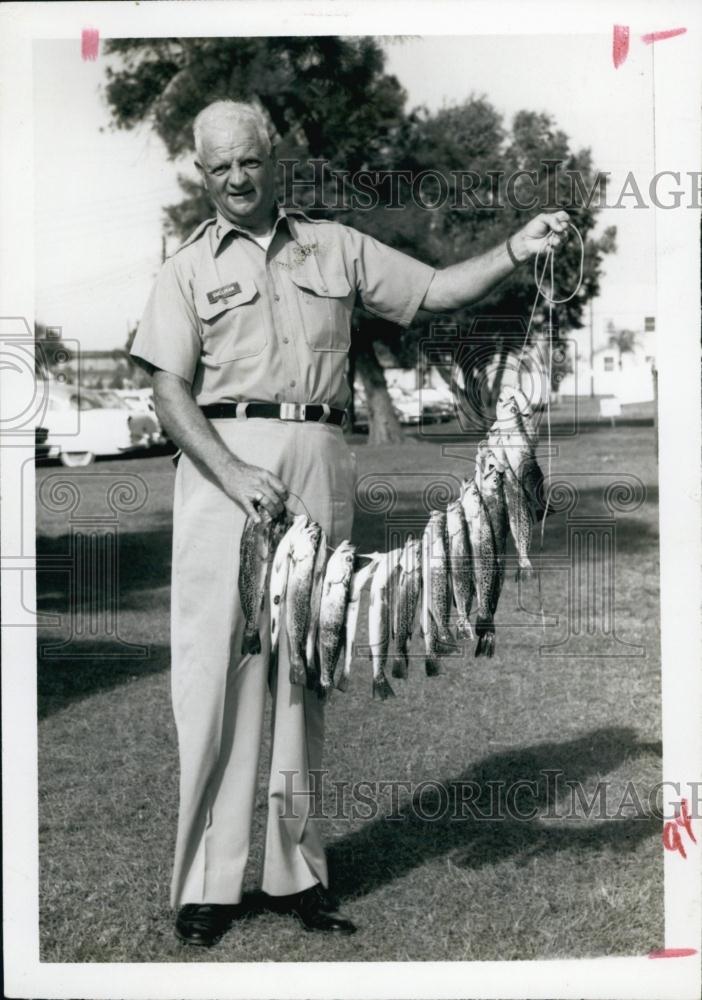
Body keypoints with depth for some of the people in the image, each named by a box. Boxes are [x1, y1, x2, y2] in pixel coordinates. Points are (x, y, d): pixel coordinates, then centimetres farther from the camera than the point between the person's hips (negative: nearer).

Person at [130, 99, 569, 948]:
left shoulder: (334, 246, 17)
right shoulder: (188, 268, 10)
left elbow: (435, 292, 15)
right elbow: (170, 394, 1)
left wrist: (514, 251, -2)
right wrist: (233, 472, -15)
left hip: (320, 463, 2)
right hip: (222, 461, -2)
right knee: (218, 664, -6)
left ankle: (295, 869, 13)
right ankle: (206, 880, 1)